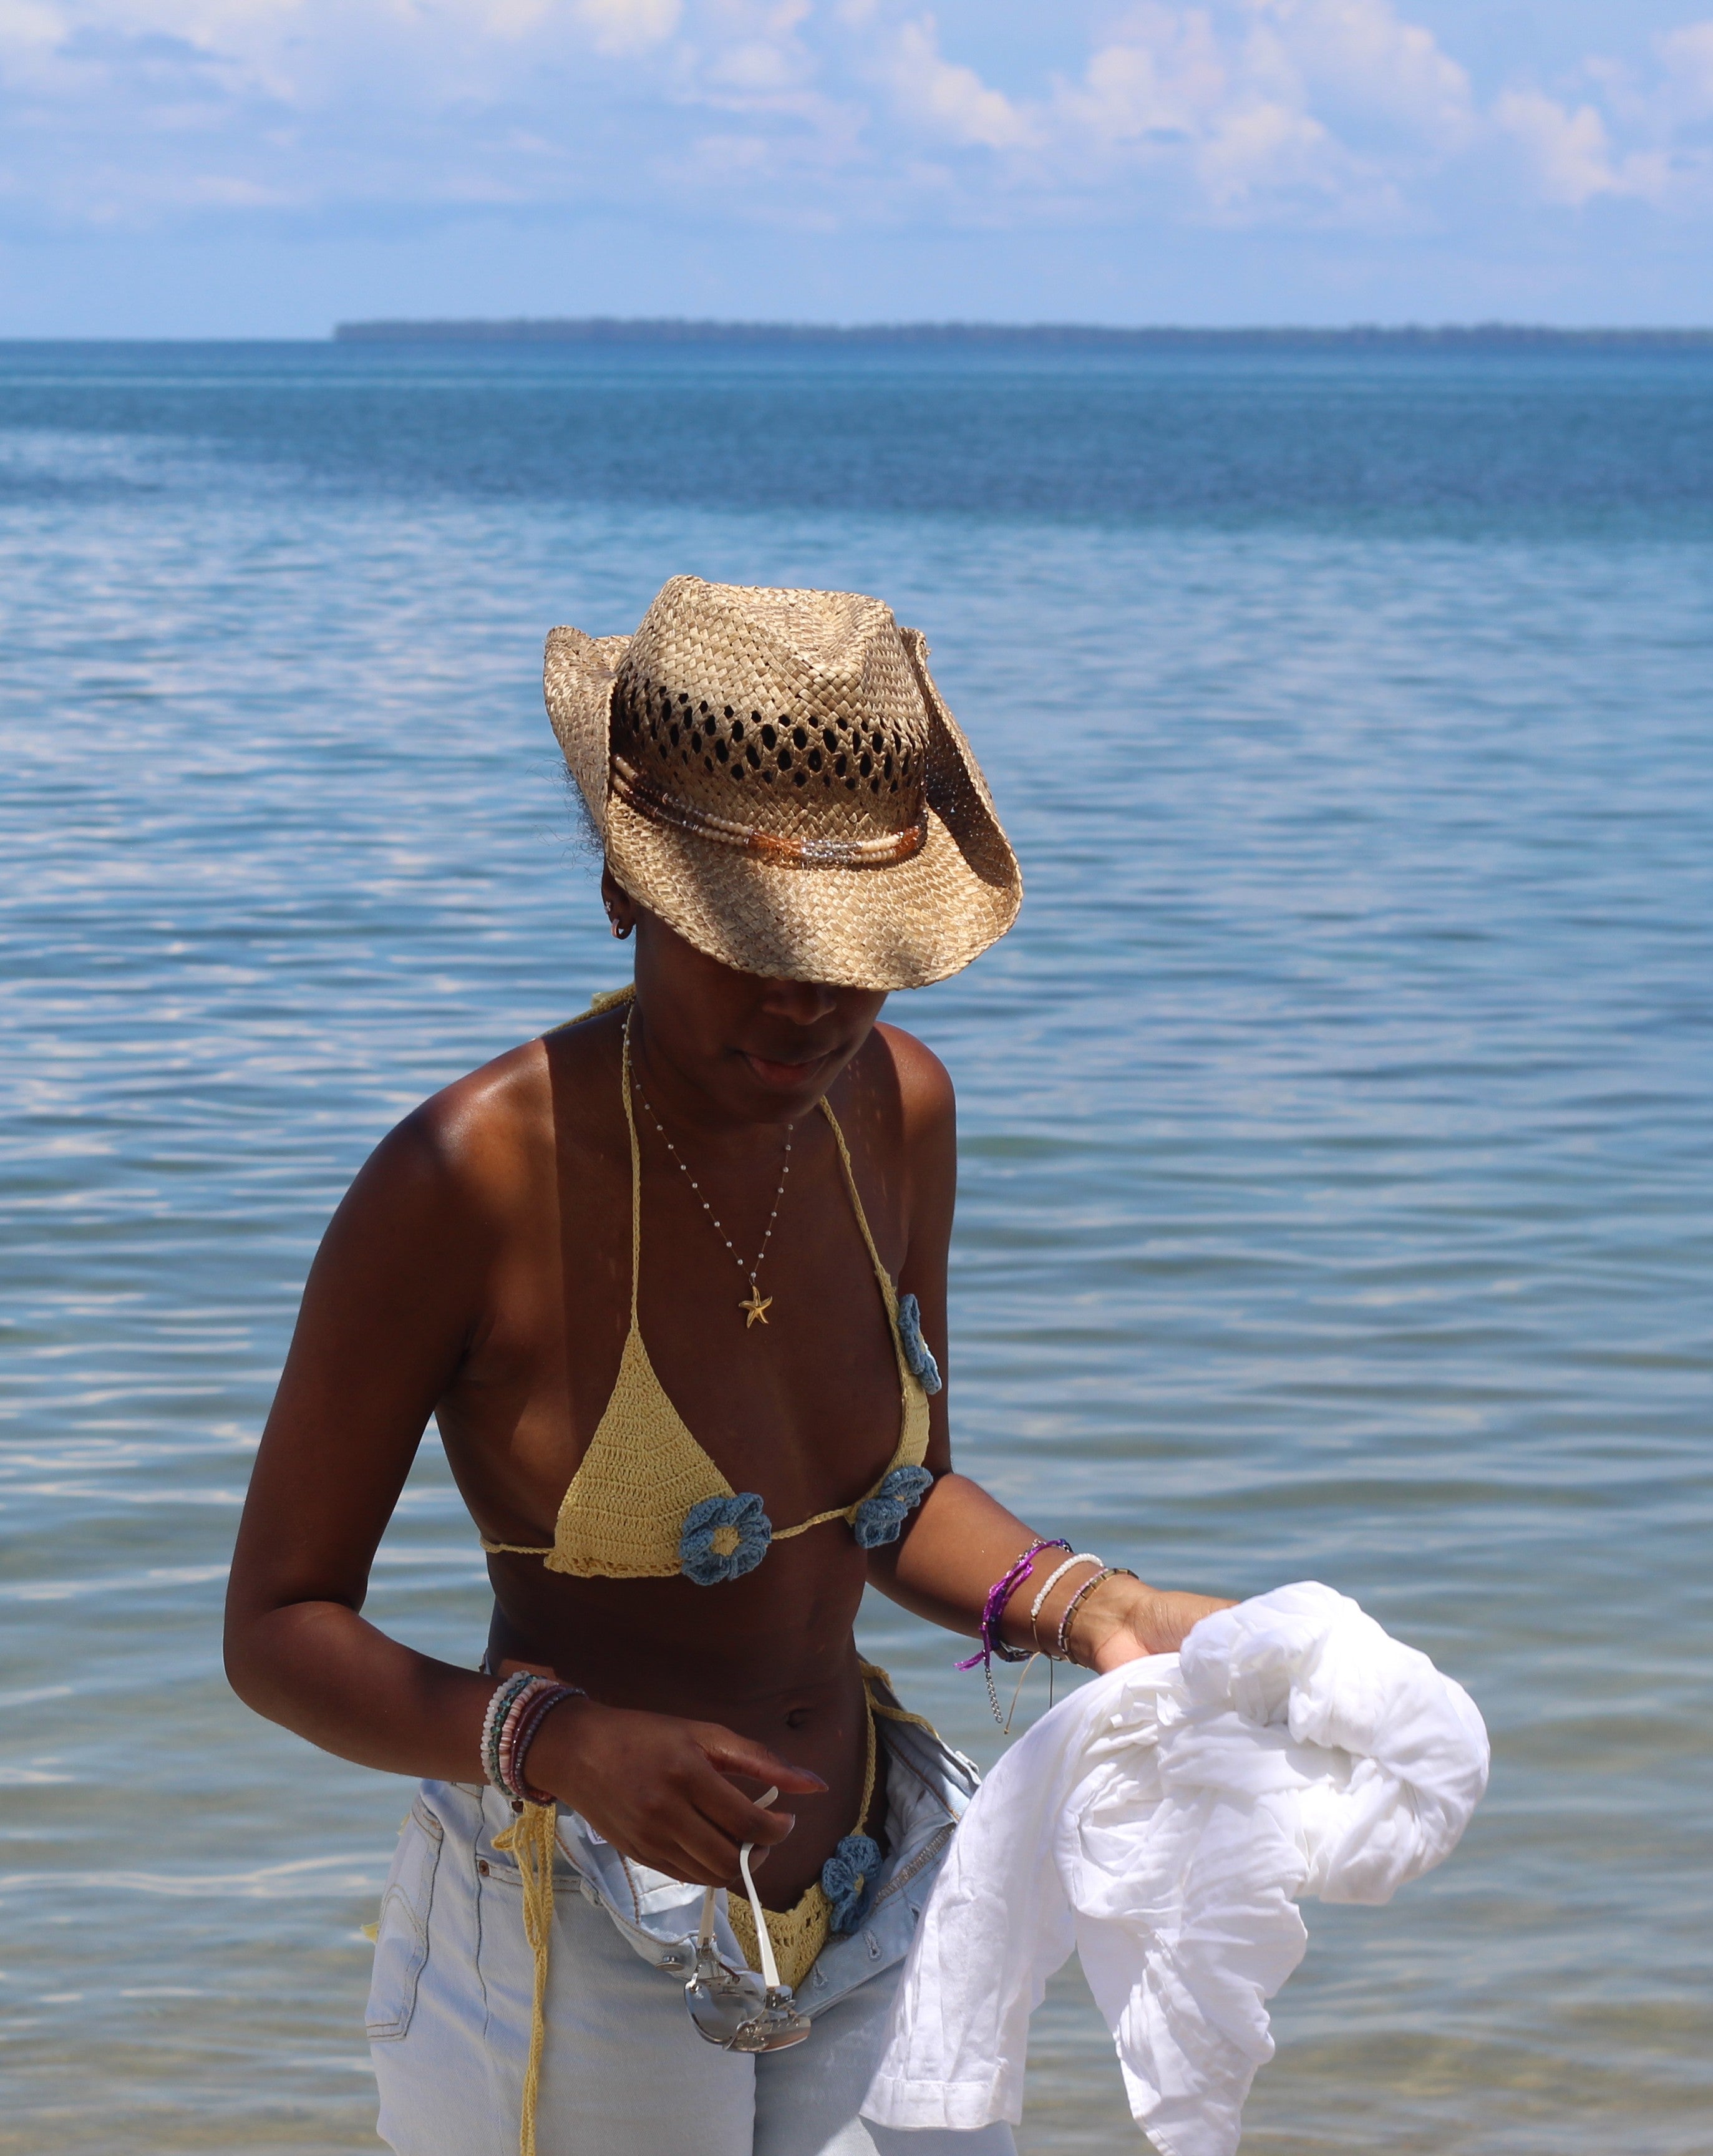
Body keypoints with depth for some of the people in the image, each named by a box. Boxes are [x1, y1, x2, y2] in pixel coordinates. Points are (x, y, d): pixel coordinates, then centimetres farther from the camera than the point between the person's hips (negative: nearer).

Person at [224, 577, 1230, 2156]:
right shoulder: (462, 1182, -21)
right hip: (575, 1952, -5)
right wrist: (564, 1743, -28)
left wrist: (1089, 1606, -7)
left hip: (874, 1924, 5)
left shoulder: (896, 1109, -3)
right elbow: (277, 1629, -13)